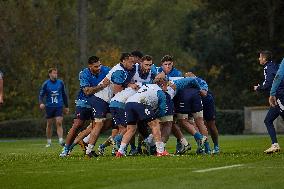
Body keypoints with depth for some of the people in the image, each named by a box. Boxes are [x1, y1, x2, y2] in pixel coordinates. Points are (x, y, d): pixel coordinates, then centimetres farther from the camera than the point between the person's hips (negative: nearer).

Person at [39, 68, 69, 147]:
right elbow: (41, 95, 0)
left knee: (59, 123, -13)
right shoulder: (46, 84, 0)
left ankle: (61, 141, -19)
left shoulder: (60, 83, 6)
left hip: (59, 106, 0)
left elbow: (64, 95, 15)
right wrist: (41, 103, -20)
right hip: (49, 106, 0)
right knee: (49, 124, 6)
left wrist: (66, 106, 17)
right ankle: (49, 142, 16)